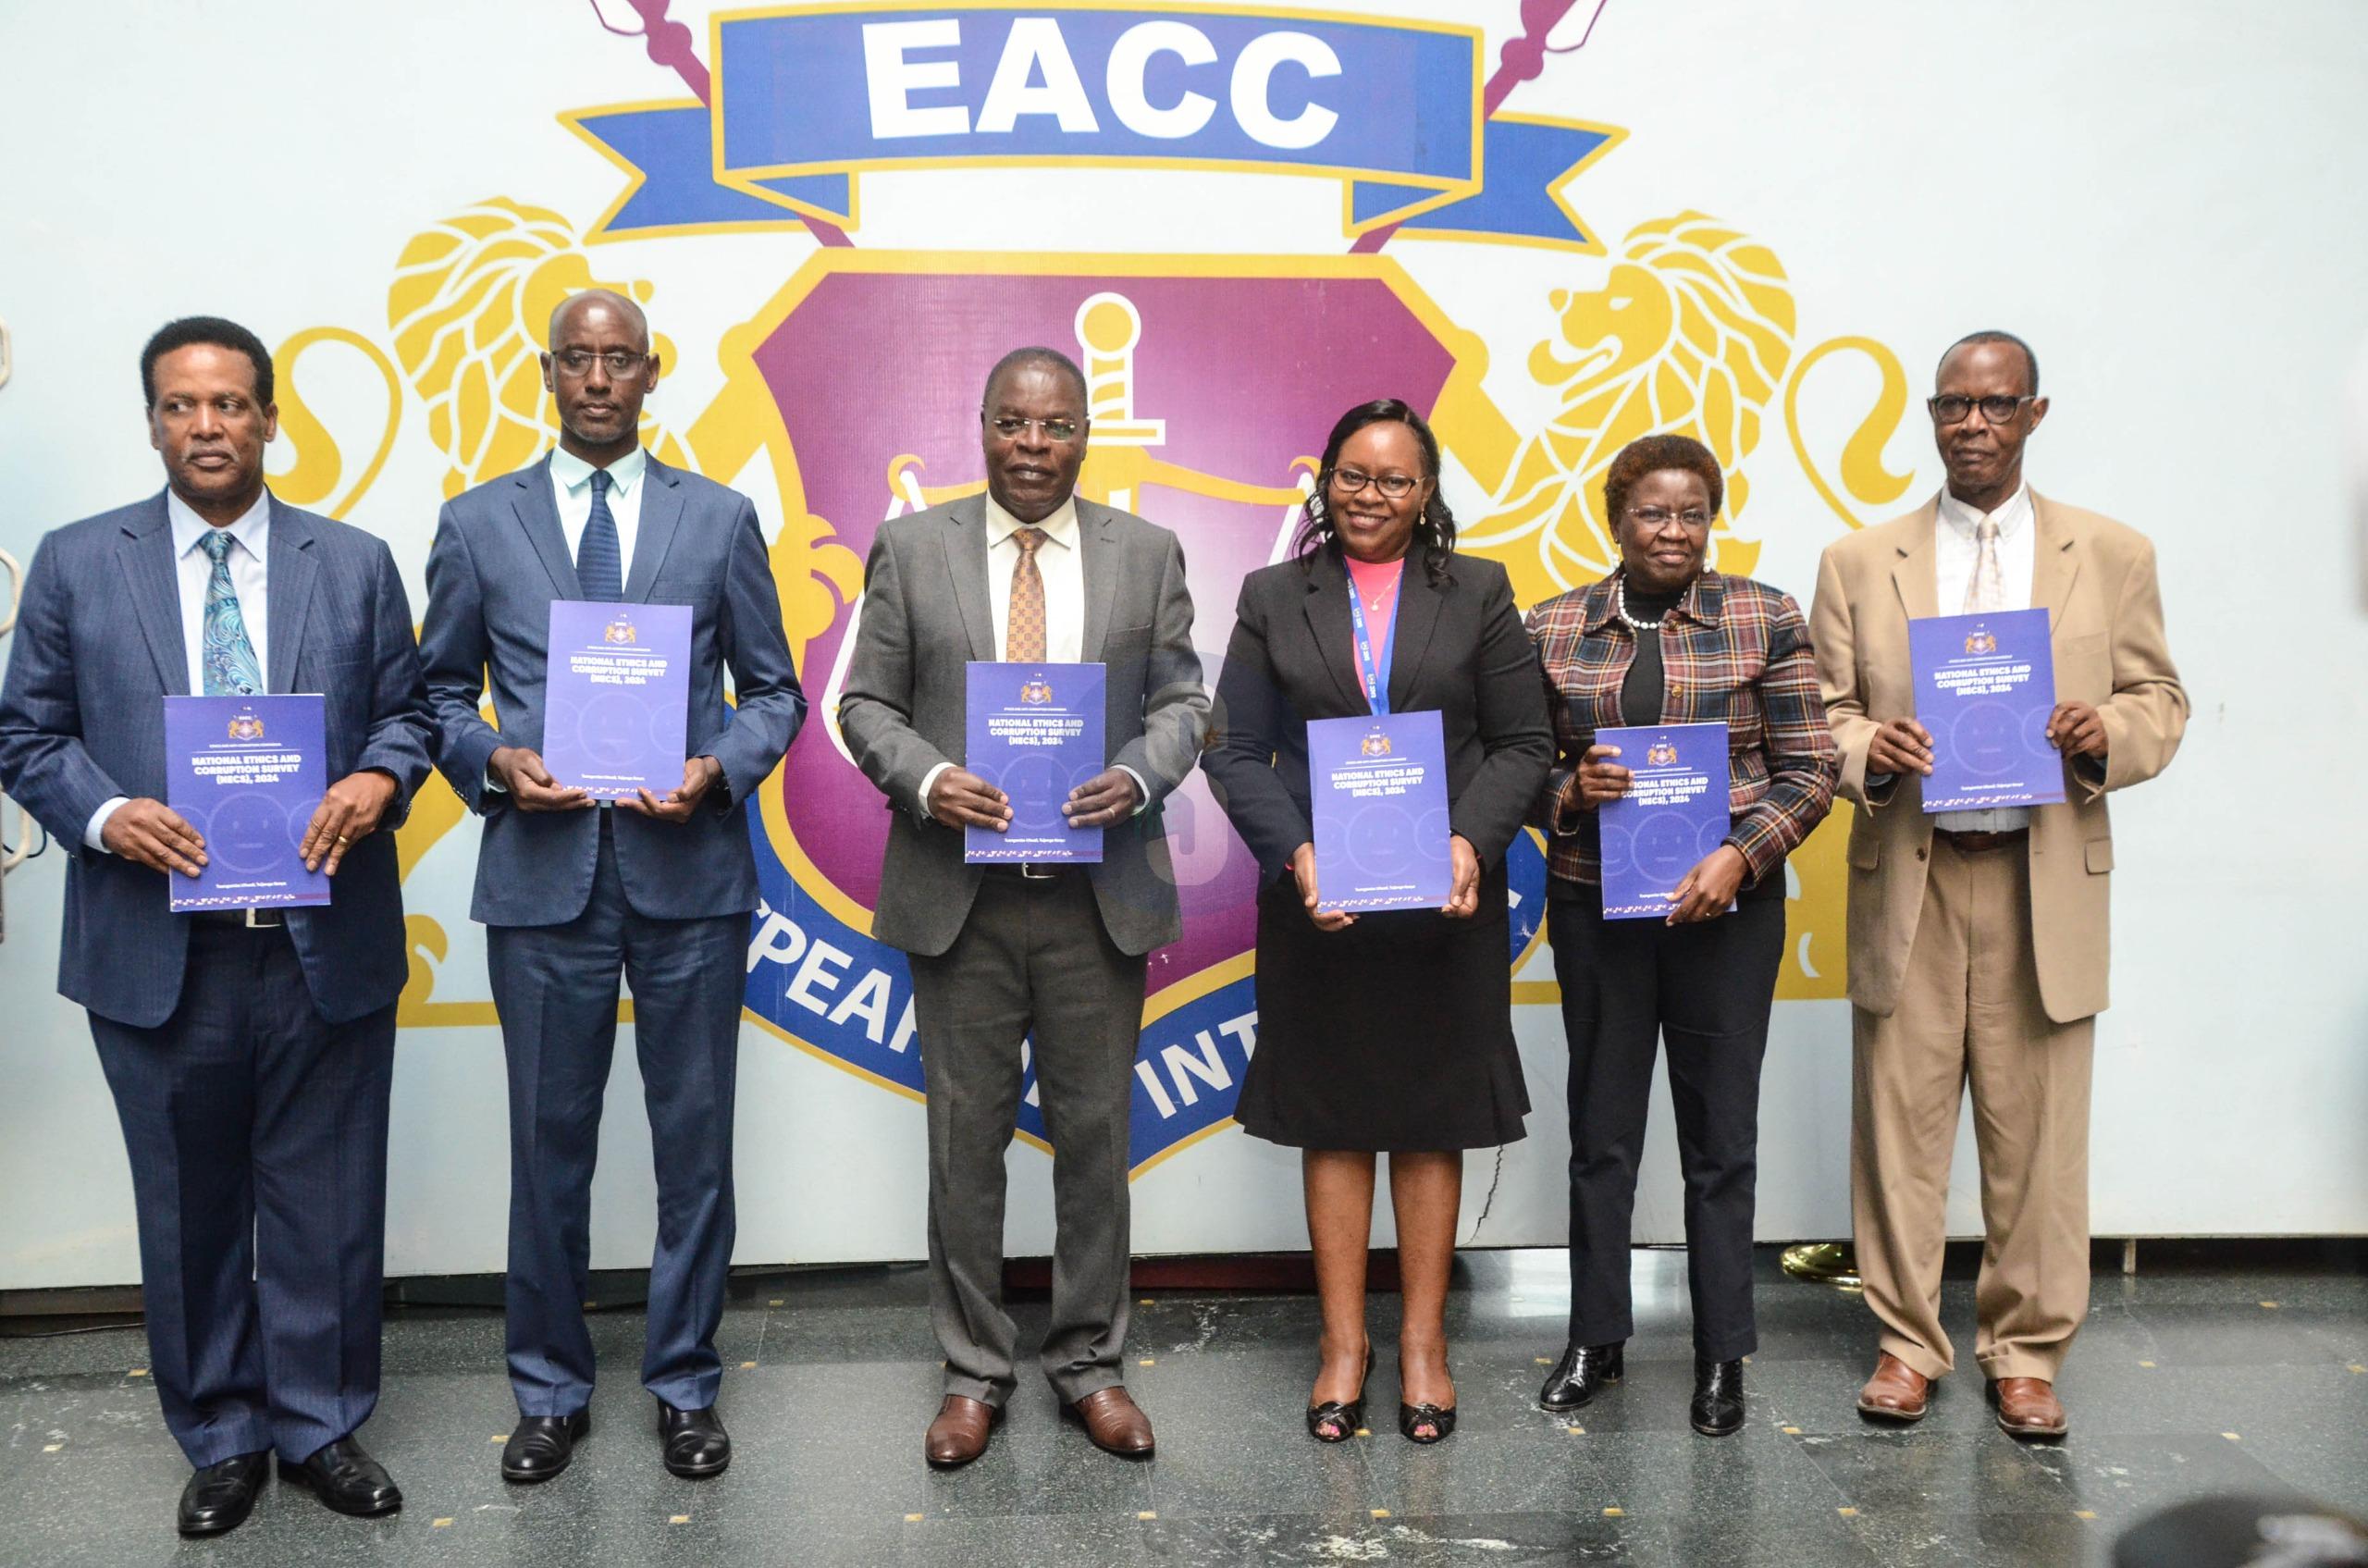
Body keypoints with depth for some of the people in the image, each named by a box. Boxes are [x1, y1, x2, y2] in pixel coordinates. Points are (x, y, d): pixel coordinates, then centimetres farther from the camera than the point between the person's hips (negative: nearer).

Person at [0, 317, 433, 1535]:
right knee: (190, 1209, 12)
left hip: (326, 942, 0)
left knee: (326, 1202, 9)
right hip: (157, 947, 0)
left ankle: (319, 1426, 26)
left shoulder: (354, 564, 6)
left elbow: (405, 713, 8)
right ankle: (220, 1437, 29)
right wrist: (106, 814, -13)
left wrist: (378, 781, -13)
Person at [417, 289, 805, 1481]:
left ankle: (684, 1385, 25)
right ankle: (550, 1391, 27)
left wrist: (719, 769, -11)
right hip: (541, 875, 0)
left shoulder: (720, 518, 5)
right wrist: (493, 762, -9)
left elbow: (773, 689, 7)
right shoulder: (476, 523, 6)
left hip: (691, 873, 0)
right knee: (550, 1145, 10)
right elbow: (442, 690, 10)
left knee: (695, 1143, 8)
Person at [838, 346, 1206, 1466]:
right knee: (966, 1137, 7)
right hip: (959, 894, 0)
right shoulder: (911, 547, 4)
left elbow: (1181, 701, 6)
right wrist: (927, 779, -15)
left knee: (1096, 1131, 8)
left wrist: (1138, 777, -14)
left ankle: (1089, 1362, 25)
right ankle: (974, 1371, 22)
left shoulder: (1146, 554, 6)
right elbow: (866, 703, 4)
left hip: (1100, 897, 1)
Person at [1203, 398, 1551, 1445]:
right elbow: (1237, 752, 1)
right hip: (1317, 901, 0)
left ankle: (1422, 1341, 20)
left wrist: (1473, 840, -14)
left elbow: (1522, 742, 2)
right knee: (1333, 1119, 8)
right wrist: (1295, 852, -14)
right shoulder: (1272, 598, 7)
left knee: (1433, 1119, 8)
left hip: (1446, 901, 0)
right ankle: (1343, 1342, 19)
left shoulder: (1478, 593, 6)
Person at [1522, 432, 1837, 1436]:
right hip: (1595, 903, 2)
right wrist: (1571, 790, -13)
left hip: (1728, 903, -1)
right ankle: (1595, 1340, 24)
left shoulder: (1766, 621, 0)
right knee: (1601, 1126, 10)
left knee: (1721, 1133, 6)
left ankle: (1723, 1356, 20)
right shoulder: (1554, 628, 4)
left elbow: (1808, 770, -1)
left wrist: (1740, 855, -15)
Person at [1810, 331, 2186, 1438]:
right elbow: (1822, 714, 7)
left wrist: (2108, 736, -12)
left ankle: (2025, 1351, 20)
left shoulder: (2114, 556, 9)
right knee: (1900, 1122, 4)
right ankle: (1907, 1342, 19)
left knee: (2036, 1134, 5)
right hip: (1907, 882, 0)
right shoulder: (1858, 562, 8)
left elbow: (2160, 701, 10)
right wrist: (1868, 751, -15)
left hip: (2046, 882, 0)